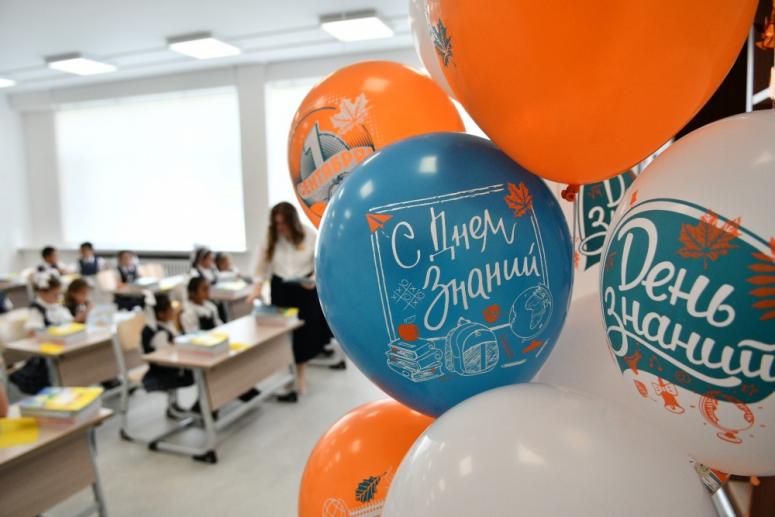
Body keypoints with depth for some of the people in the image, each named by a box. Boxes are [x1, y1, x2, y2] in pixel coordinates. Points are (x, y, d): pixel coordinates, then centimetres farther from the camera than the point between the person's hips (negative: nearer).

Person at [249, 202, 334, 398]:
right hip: (281, 289, 1)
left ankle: (299, 376, 23)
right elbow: (263, 265, -1)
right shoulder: (271, 237, -6)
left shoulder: (310, 235, -10)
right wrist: (257, 289, -11)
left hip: (305, 288, -1)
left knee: (304, 332, 3)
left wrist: (314, 279, -21)